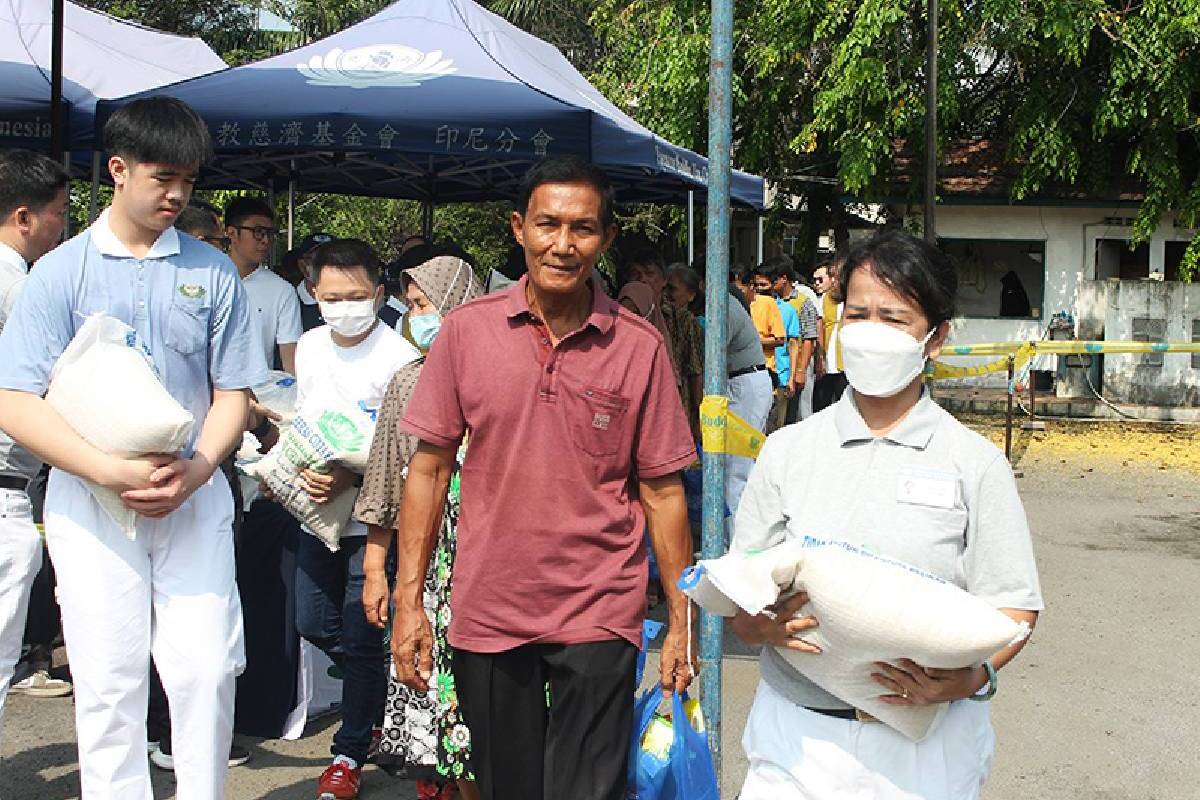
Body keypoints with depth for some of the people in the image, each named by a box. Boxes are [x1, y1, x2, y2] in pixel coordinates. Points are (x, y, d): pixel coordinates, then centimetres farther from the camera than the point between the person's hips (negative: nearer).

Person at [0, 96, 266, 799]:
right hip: (90, 503, -1)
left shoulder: (214, 273, 7)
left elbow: (233, 393, 7)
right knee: (109, 680, 2)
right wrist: (113, 472, -16)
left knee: (209, 669, -2)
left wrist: (195, 470, -12)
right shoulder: (61, 273, 2)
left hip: (195, 498, 1)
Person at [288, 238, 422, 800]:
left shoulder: (397, 357, -15)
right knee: (313, 624, 14)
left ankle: (350, 751, 18)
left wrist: (351, 477, -30)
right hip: (317, 509, 7)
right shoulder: (309, 346, 7)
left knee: (360, 637, 1)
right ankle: (375, 705, 38)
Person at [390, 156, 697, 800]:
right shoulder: (467, 331, -2)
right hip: (486, 610, 2)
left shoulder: (640, 348, -4)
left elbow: (662, 488, 0)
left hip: (600, 617, -1)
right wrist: (409, 601, -1)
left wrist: (682, 620, -1)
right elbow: (429, 468, 2)